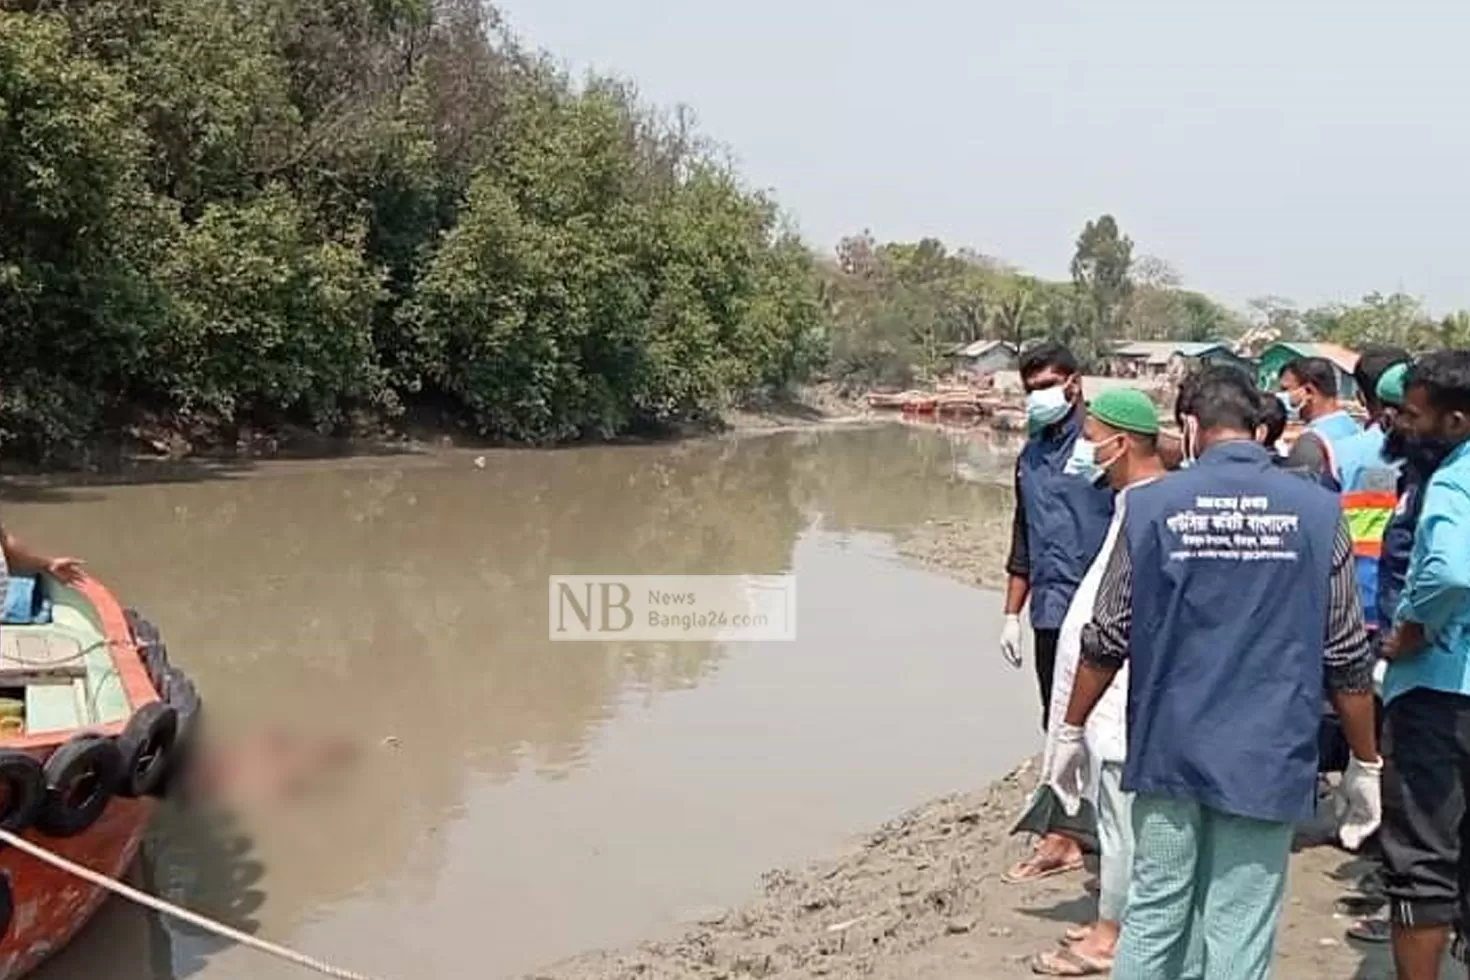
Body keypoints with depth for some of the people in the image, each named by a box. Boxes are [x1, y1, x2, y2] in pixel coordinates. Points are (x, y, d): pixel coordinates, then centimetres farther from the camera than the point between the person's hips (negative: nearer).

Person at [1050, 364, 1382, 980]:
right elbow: (1348, 659, 1)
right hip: (1266, 762, -1)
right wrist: (1365, 763, 12)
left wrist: (1072, 730, 14)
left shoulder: (1152, 505, -3)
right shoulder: (1316, 512, -3)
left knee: (1152, 917, 14)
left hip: (1168, 751, 1)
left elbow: (1106, 640, 1)